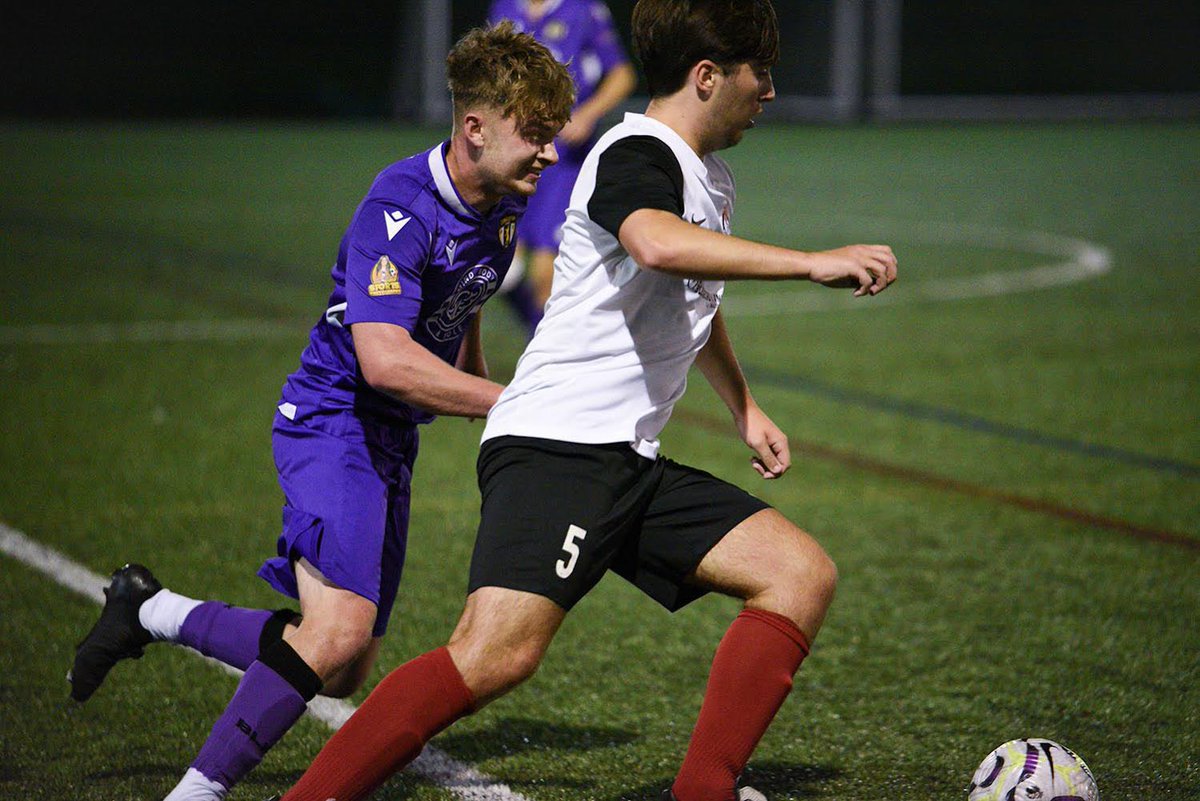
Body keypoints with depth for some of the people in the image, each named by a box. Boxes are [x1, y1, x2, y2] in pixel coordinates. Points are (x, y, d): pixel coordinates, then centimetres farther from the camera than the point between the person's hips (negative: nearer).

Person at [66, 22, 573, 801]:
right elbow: (385, 360, -31)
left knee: (347, 670, 8)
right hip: (333, 421, -9)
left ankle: (150, 611, 25)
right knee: (337, 633, -27)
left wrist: (496, 428, 26)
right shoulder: (399, 209, -22)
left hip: (391, 444, 9)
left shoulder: (503, 208, 4)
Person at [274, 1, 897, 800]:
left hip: (630, 463, 10)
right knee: (501, 652, -26)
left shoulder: (709, 177, 19)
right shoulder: (636, 153, -11)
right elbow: (657, 245, -36)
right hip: (554, 443, -10)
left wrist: (744, 407, 44)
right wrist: (812, 263, -34)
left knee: (804, 573, 1)